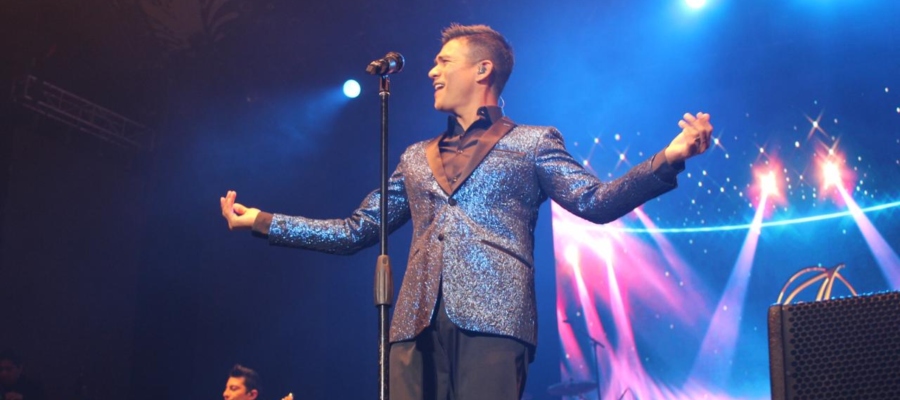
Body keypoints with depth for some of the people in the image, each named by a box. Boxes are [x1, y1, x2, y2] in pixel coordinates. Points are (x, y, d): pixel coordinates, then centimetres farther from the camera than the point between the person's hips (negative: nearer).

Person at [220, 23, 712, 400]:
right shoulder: (416, 157, 26)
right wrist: (260, 220, 22)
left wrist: (667, 159, -14)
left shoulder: (533, 142, 14)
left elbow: (594, 201, 1)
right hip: (417, 326, 4)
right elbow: (356, 231, 26)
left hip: (493, 323, -4)